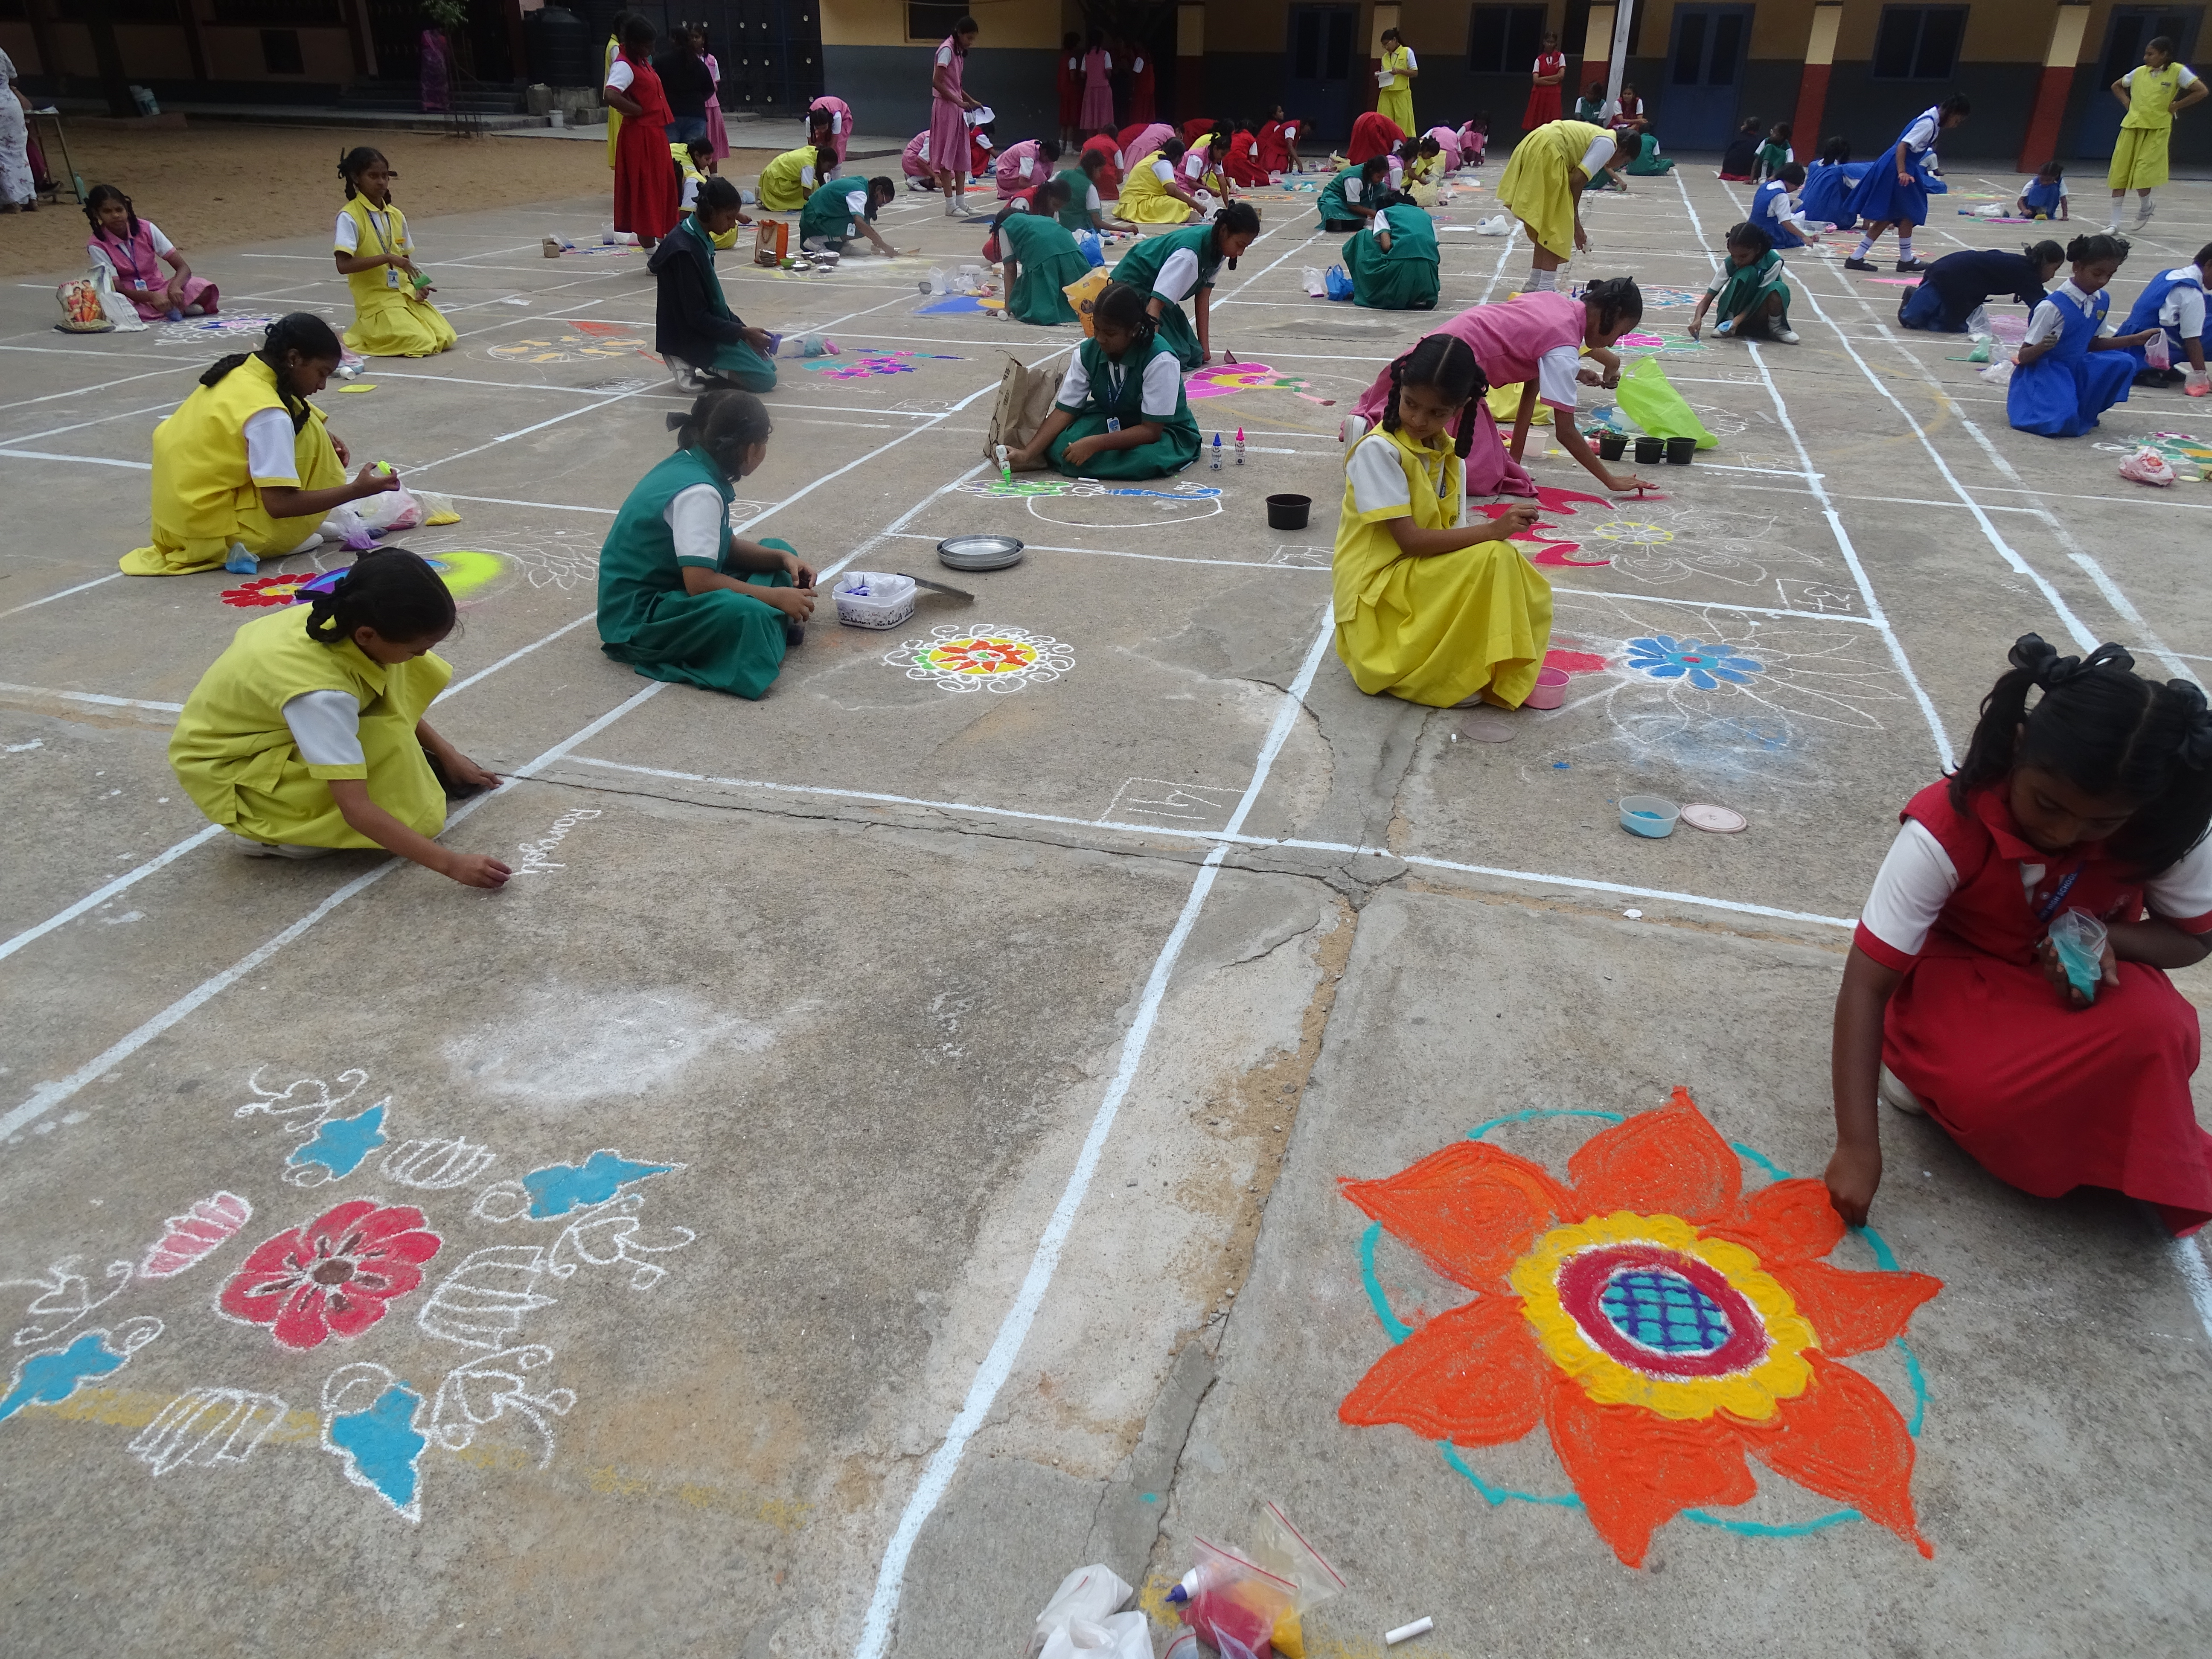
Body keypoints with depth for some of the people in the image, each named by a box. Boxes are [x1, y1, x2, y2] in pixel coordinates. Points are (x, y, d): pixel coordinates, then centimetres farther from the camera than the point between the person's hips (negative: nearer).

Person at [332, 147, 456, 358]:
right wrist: (387, 258, -24)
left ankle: (381, 331, 14)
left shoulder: (397, 216, 9)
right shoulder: (349, 217, -10)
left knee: (445, 339, -10)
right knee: (423, 344, -22)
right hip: (376, 301, -6)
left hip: (407, 294, 6)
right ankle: (367, 334, 6)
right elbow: (343, 265, -19)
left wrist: (419, 285, -3)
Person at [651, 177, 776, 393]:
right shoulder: (685, 251, -24)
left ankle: (700, 364, 9)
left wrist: (742, 327, 3)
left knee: (768, 363, 15)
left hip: (709, 329, 10)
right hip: (692, 339, -10)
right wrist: (742, 332, -17)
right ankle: (693, 366, -5)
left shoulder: (699, 238, 5)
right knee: (766, 379, -12)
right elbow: (697, 317, -22)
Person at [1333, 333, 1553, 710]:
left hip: (1428, 578, 8)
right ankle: (1446, 675, -15)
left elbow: (1451, 535, 5)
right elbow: (1409, 539, -20)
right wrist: (1491, 531, -21)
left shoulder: (1450, 454, 8)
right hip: (1378, 591, -8)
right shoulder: (1378, 450, -15)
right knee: (1495, 557, -23)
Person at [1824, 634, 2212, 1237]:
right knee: (1978, 1092, -35)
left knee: (2157, 1029, -31)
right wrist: (1858, 1145, -35)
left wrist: (2104, 939, -27)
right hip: (1961, 969, -3)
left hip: (2083, 974, 4)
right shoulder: (1948, 827, -31)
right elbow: (1866, 984, -30)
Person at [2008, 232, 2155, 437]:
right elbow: (2023, 357, -16)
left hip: (2075, 368, 7)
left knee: (2123, 363, -18)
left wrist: (2136, 339, 11)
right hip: (2044, 372, -7)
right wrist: (2043, 347, -37)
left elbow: (2092, 344, 16)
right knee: (2064, 424, -30)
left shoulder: (2102, 300, 3)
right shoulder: (2053, 306, -19)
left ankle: (2083, 415, -1)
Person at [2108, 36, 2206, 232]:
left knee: (2142, 175, -14)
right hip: (2131, 127, 4)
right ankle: (2115, 224, 3)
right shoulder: (2139, 72, 8)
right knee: (2119, 175, -2)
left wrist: (2175, 106, -6)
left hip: (2157, 130, -4)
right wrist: (2128, 103, 11)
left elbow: (2202, 91, -6)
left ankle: (2145, 207, 17)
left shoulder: (2177, 71, -4)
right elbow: (2116, 87, 25)